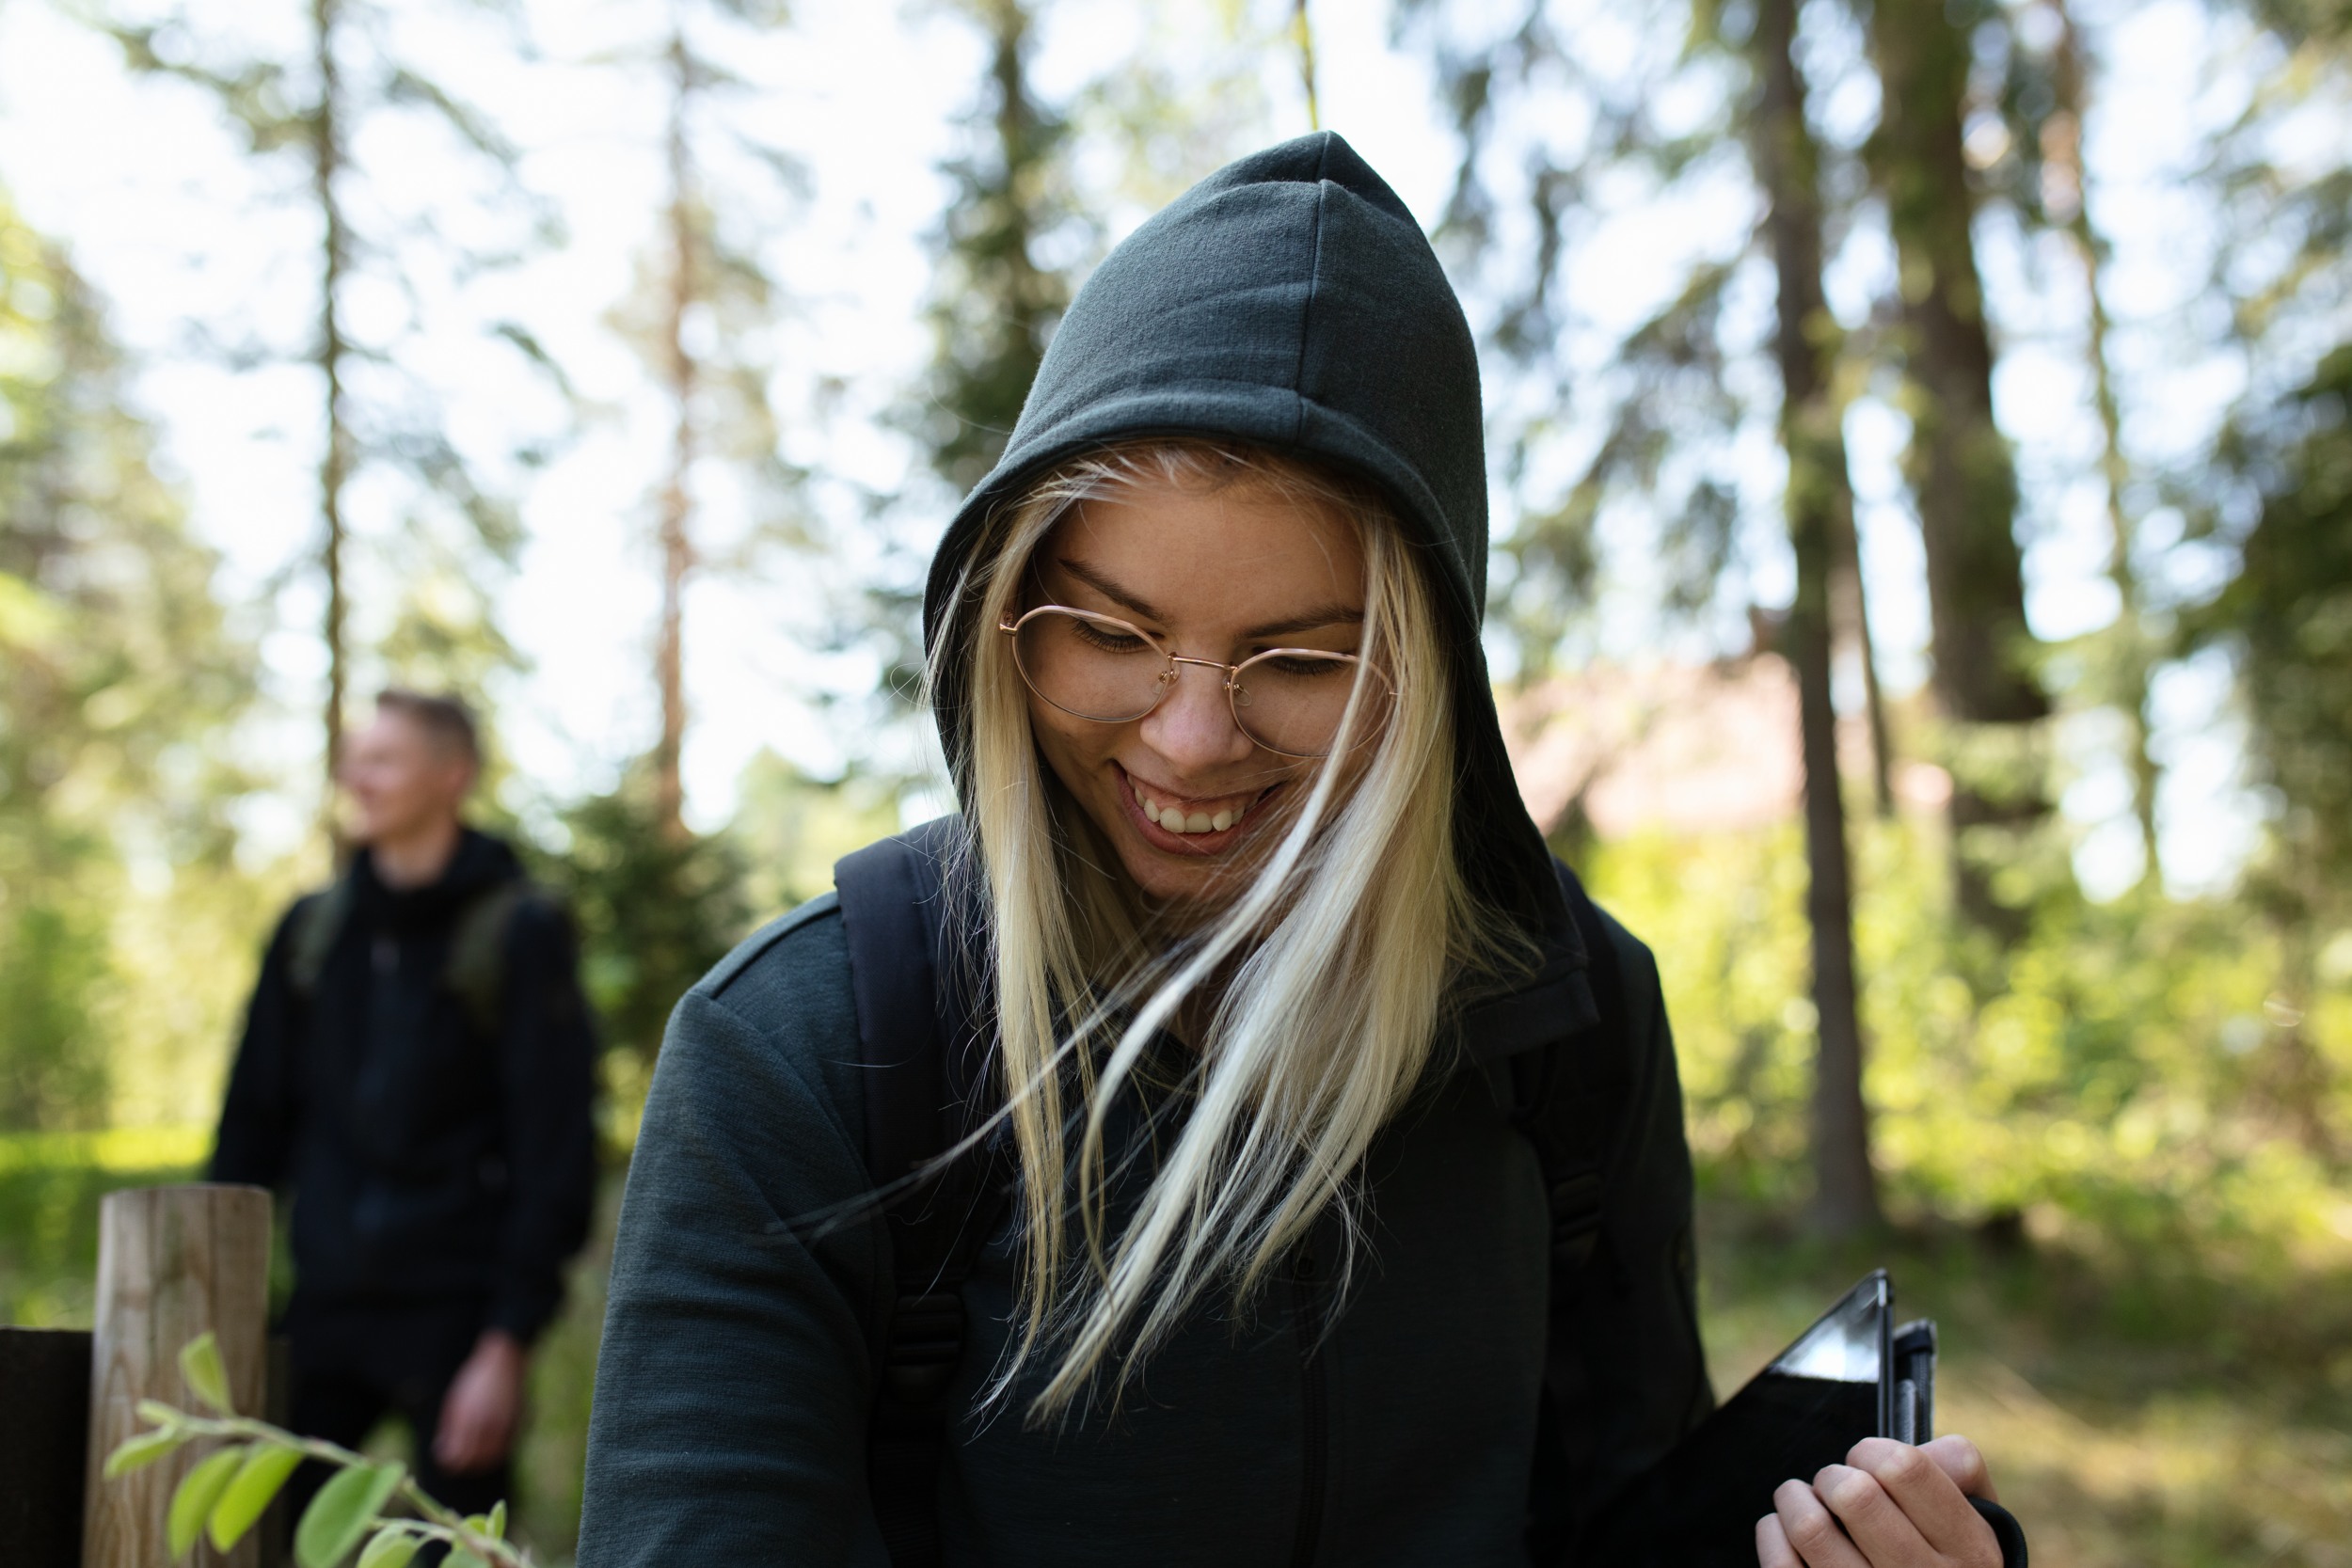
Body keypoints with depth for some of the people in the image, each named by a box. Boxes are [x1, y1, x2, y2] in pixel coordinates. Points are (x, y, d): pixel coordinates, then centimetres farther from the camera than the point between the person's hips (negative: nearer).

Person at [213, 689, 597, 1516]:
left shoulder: (518, 932, -4)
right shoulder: (312, 930, 11)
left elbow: (556, 1147, -8)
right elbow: (253, 1120, 14)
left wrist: (508, 1339, -13)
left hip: (456, 1315, -4)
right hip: (324, 1310, 4)